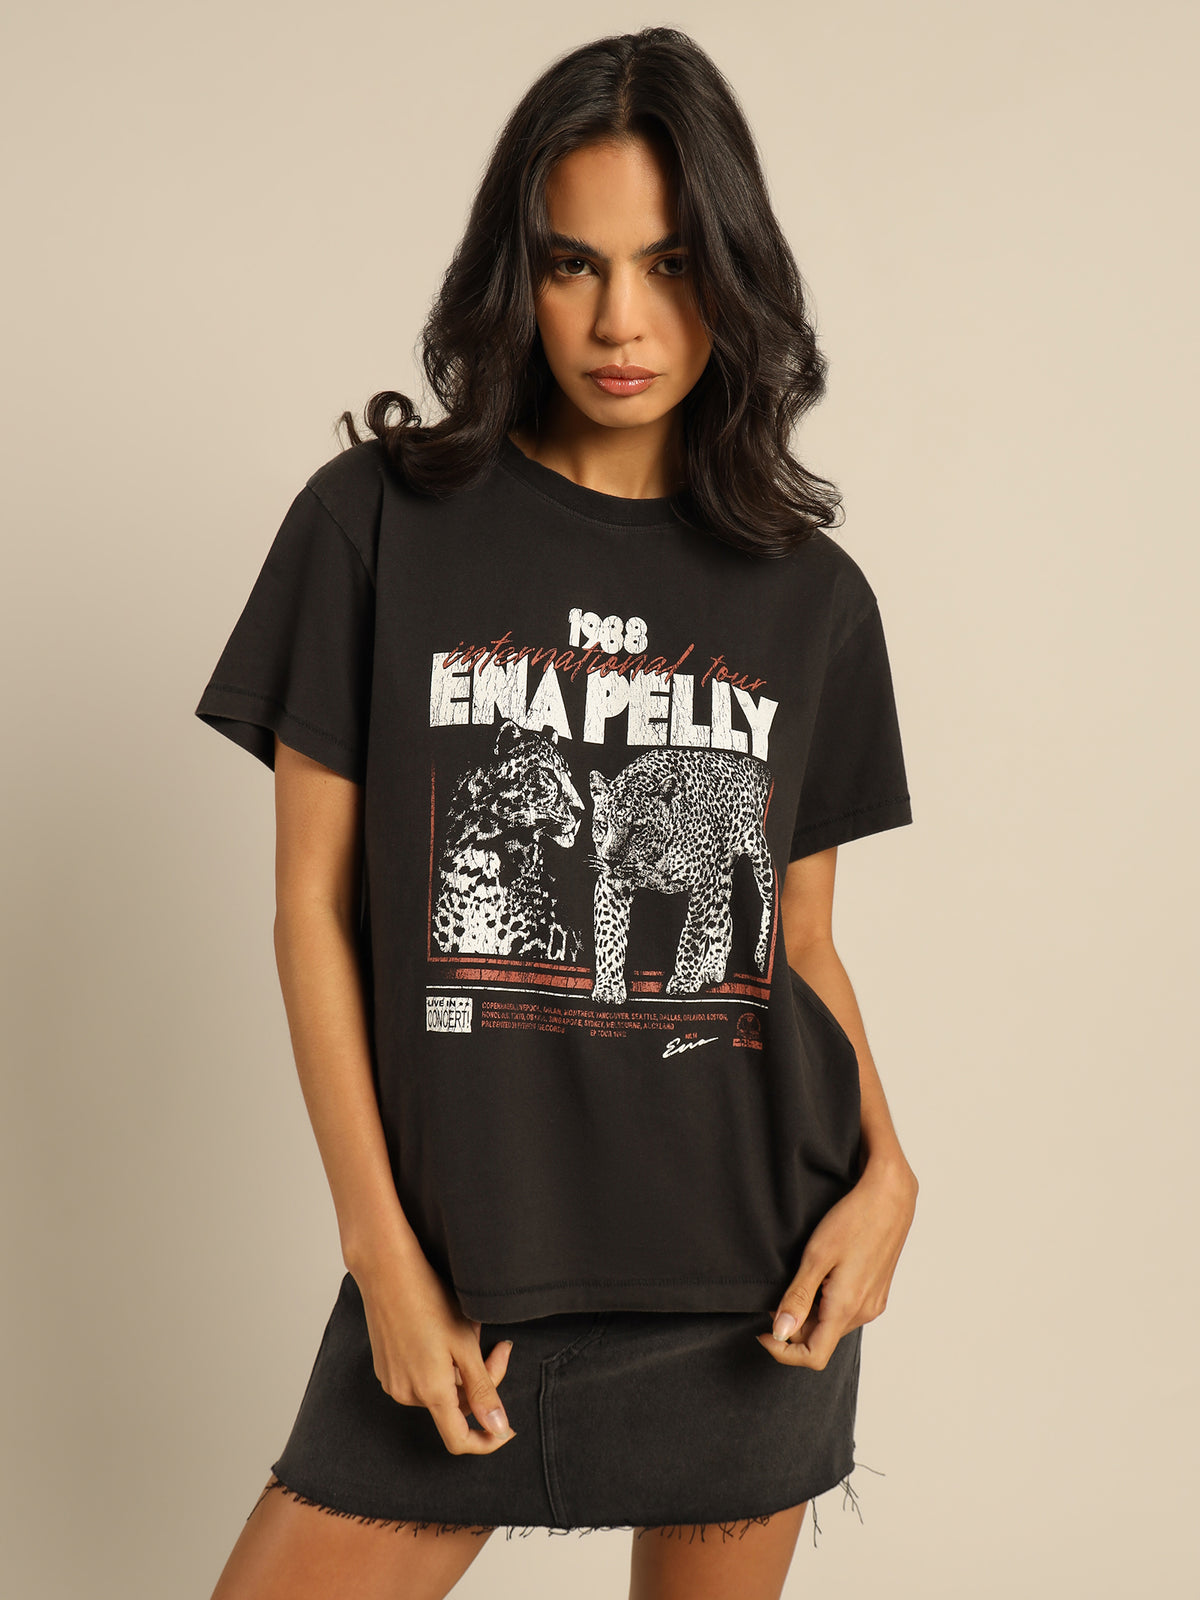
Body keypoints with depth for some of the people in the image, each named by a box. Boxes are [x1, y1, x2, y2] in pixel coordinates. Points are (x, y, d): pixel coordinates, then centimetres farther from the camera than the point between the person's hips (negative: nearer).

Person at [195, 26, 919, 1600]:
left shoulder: (809, 594, 4)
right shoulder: (378, 523, -3)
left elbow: (802, 936, 11)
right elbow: (314, 901, -2)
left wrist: (885, 1168, -7)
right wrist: (383, 1252, -7)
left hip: (754, 1262, 2)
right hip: (465, 1258, -1)